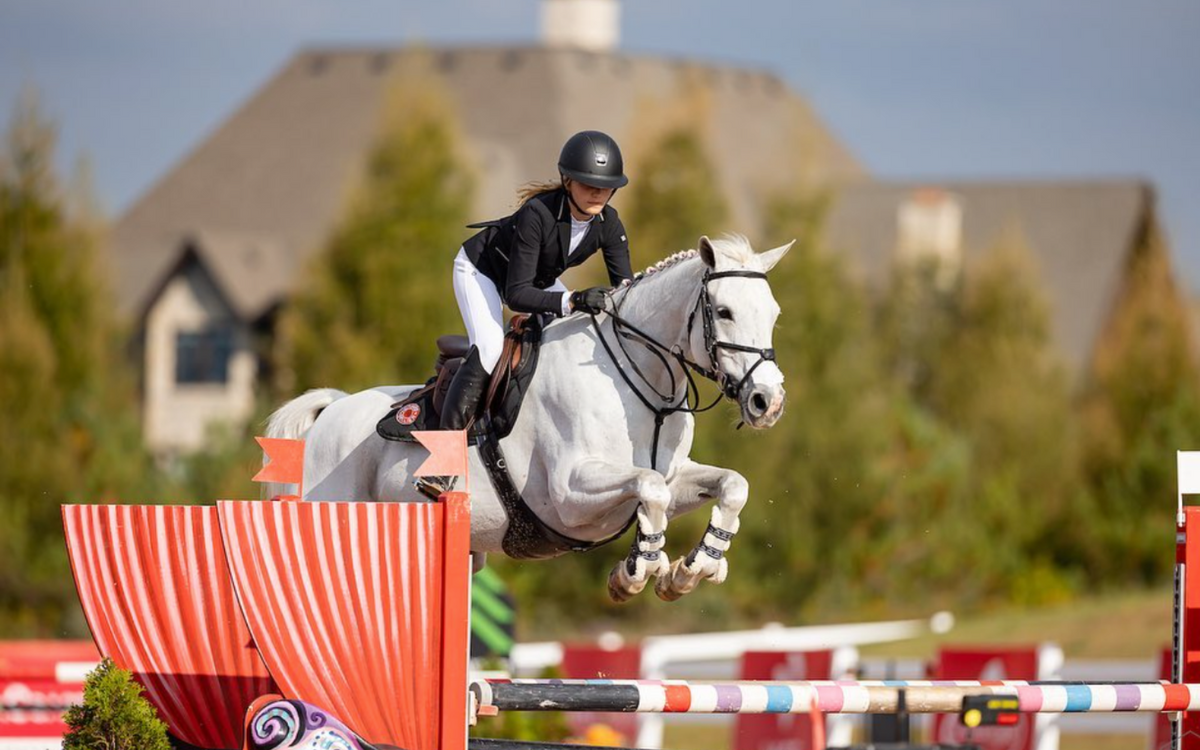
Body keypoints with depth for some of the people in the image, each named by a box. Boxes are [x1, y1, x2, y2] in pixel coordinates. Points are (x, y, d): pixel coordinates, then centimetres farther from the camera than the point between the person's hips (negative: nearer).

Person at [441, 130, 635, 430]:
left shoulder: (608, 224, -22)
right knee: (489, 350, -27)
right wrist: (572, 301, -55)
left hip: (539, 278, 7)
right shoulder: (537, 214, -40)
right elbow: (516, 294, -42)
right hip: (480, 269, -7)